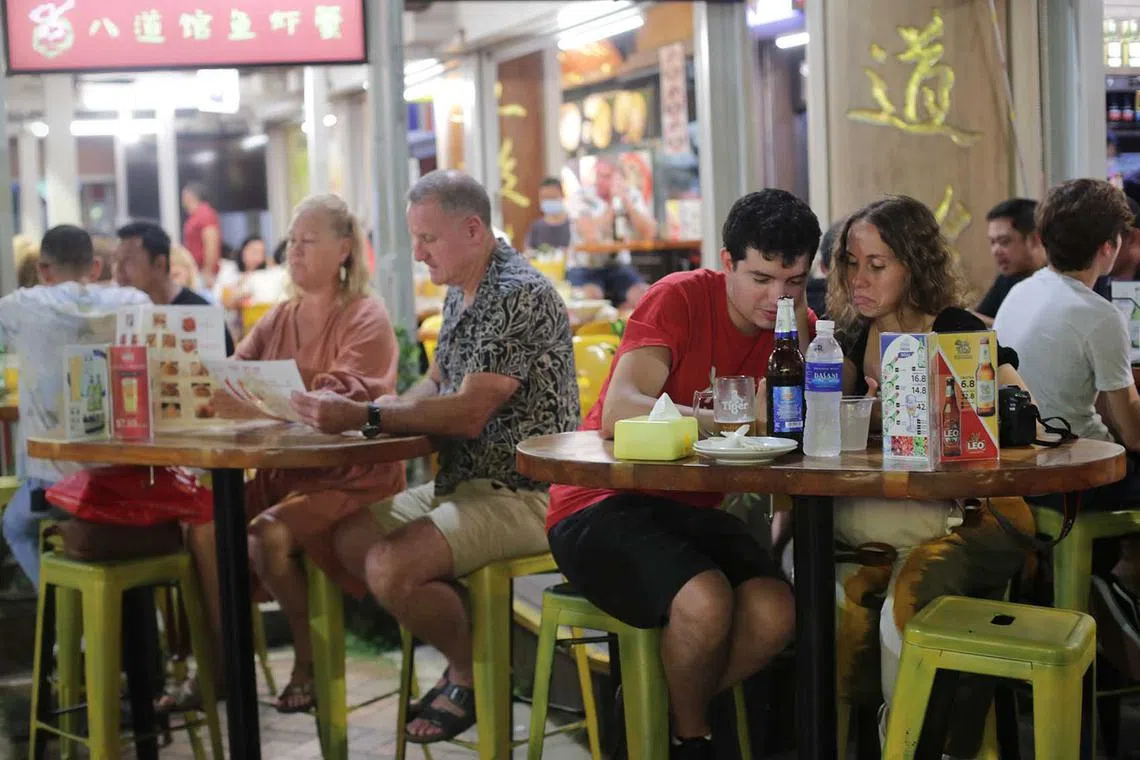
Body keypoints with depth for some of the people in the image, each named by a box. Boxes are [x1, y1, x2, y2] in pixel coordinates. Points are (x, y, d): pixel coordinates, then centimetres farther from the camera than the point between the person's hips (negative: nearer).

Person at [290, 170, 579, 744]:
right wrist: (380, 407, -1)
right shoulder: (459, 293, 12)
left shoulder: (520, 296, -19)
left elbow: (468, 413, -24)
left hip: (523, 495, -10)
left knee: (390, 568, -24)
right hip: (463, 482, 10)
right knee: (353, 538, 2)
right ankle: (465, 656, 12)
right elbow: (436, 387, 18)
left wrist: (365, 417, -26)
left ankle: (473, 675, 3)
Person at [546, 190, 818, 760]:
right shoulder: (680, 298, -13)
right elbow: (620, 413, -26)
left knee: (774, 613, -21)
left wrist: (797, 324, -18)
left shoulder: (795, 322, 5)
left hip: (692, 510, 6)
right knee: (705, 601, -32)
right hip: (600, 504, -6)